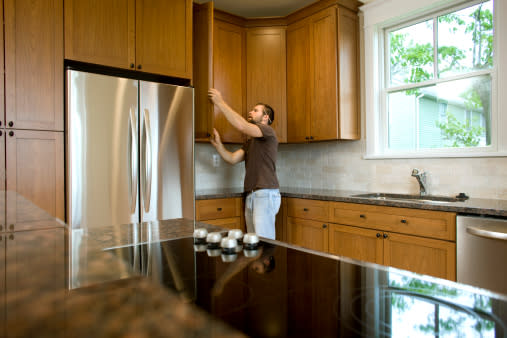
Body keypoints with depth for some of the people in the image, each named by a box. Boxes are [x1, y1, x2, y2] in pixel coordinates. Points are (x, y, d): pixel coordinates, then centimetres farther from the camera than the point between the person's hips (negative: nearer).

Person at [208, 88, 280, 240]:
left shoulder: (268, 131, -3)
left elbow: (242, 126, -18)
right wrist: (218, 144, -2)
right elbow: (233, 158, 13)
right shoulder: (249, 141, 23)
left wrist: (220, 102, -13)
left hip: (266, 193, -8)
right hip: (251, 194, 8)